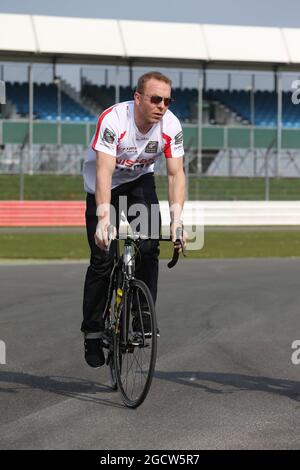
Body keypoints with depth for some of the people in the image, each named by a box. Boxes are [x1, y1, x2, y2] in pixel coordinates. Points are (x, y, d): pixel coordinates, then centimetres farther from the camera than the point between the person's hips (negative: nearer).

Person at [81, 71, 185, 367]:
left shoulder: (170, 125, -22)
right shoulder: (113, 119, -34)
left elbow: (176, 173, -22)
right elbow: (104, 171, -41)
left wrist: (176, 218, -35)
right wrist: (103, 217, -52)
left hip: (139, 180, 3)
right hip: (104, 184, -3)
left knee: (149, 247, -18)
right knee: (102, 259, -6)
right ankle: (93, 331, 7)